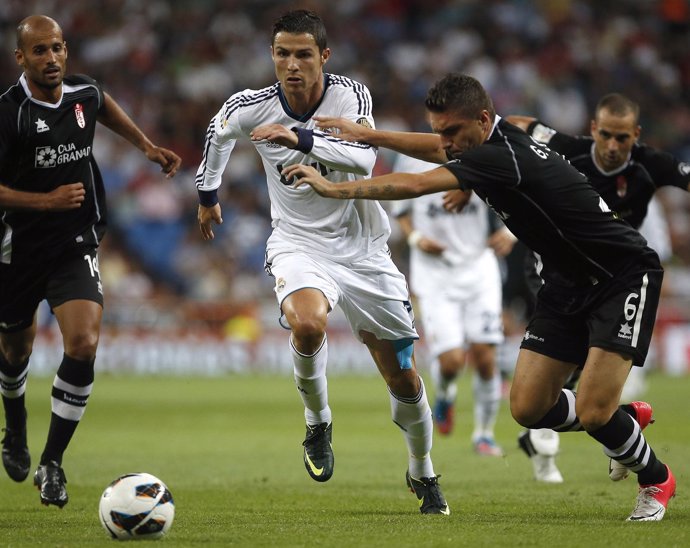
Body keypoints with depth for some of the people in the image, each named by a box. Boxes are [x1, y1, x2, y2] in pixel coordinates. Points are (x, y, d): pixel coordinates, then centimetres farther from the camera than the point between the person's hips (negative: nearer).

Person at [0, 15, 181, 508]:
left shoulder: (84, 93, -3)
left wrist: (147, 145, 20)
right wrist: (48, 200, -27)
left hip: (76, 246, 2)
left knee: (84, 345, -18)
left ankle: (52, 463, -7)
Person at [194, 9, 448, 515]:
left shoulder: (351, 95, -14)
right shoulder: (252, 107, -9)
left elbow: (365, 157, -31)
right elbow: (218, 132, 15)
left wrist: (301, 138, -41)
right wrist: (208, 195, 26)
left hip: (362, 250, 0)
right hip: (299, 246, 0)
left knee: (404, 381, 5)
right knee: (307, 325, -35)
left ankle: (423, 475, 32)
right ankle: (318, 424, -7)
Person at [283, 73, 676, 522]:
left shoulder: (500, 156, -27)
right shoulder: (495, 141, 1)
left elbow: (415, 185, -34)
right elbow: (438, 150, 25)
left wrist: (334, 188, -27)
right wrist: (367, 135, 24)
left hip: (623, 276, -9)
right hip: (568, 283, 9)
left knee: (593, 413, -17)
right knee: (529, 408, 0)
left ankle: (656, 480, 12)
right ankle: (626, 421, 27)